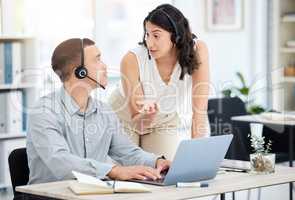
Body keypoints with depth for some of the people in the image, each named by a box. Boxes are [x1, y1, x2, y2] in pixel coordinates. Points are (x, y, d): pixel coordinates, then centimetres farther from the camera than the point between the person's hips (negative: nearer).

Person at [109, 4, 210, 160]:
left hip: (165, 122, 2)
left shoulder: (197, 50, -28)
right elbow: (138, 124, -25)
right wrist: (148, 113, -48)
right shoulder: (132, 60, -31)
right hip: (126, 120, -2)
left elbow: (200, 109, -29)